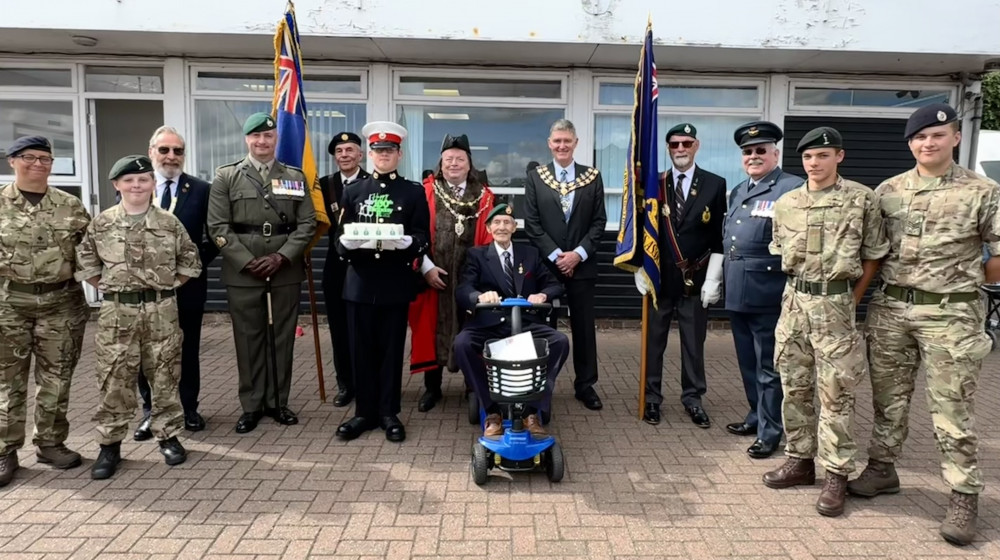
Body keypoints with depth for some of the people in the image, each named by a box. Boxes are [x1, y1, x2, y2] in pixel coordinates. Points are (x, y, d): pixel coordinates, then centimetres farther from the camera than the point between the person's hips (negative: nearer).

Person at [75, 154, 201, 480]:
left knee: (164, 376, 8)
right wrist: (109, 288, 1)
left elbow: (190, 261, 9)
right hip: (117, 312, 0)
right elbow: (85, 264, 8)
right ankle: (109, 445, 14)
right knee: (115, 379, 3)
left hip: (162, 310, 0)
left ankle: (168, 436, 20)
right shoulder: (101, 224, 2)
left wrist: (169, 285, 1)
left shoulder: (170, 223, 1)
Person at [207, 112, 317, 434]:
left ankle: (278, 402, 20)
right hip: (242, 271, -1)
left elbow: (307, 224, 3)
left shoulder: (295, 177, 9)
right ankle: (251, 405, 16)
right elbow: (218, 227, -2)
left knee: (283, 336, 8)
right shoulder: (226, 177, 4)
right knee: (248, 338, 5)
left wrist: (282, 257, -10)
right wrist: (248, 261, -11)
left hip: (286, 270, 2)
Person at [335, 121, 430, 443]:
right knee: (362, 349, 6)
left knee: (392, 349, 5)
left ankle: (389, 413, 17)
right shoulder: (353, 192, 11)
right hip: (360, 283, 2)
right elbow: (340, 236, 8)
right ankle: (365, 412, 18)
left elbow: (422, 238, -1)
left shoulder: (414, 193, 4)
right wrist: (346, 242, -15)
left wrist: (405, 242, -23)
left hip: (396, 284, -2)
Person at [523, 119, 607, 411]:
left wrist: (578, 253, -11)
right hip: (545, 263, -1)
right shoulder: (535, 176, 3)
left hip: (582, 264, 1)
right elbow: (531, 222, -2)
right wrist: (555, 255, -11)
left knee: (584, 325, 6)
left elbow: (599, 221, 1)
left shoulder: (592, 177, 5)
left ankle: (585, 385, 18)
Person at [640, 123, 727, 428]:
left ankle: (692, 398, 23)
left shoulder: (715, 184, 0)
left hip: (696, 278, -1)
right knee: (654, 340, 9)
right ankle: (651, 397, 21)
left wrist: (713, 278, -8)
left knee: (694, 342, 9)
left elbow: (719, 237, -2)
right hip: (659, 277, 1)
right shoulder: (655, 183, 3)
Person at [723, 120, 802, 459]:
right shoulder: (737, 191, 17)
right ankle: (757, 415, 34)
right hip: (736, 292, 8)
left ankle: (769, 432, 15)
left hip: (766, 294, -8)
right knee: (748, 363, 18)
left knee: (767, 367, 2)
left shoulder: (793, 188, -8)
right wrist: (722, 276, 15)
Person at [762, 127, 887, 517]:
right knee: (794, 386, 11)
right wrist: (798, 290, 12)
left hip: (835, 302, -4)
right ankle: (800, 459, 25)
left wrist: (852, 300, -1)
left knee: (835, 392, 0)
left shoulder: (862, 199, -3)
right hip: (795, 300, 4)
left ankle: (836, 474, 10)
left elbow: (873, 255, 2)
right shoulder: (786, 204, 7)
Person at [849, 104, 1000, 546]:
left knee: (951, 410, 1)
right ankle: (882, 469, 29)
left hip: (950, 315, -3)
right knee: (888, 398, 14)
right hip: (890, 309, 3)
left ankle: (964, 496, 14)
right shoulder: (888, 191, 6)